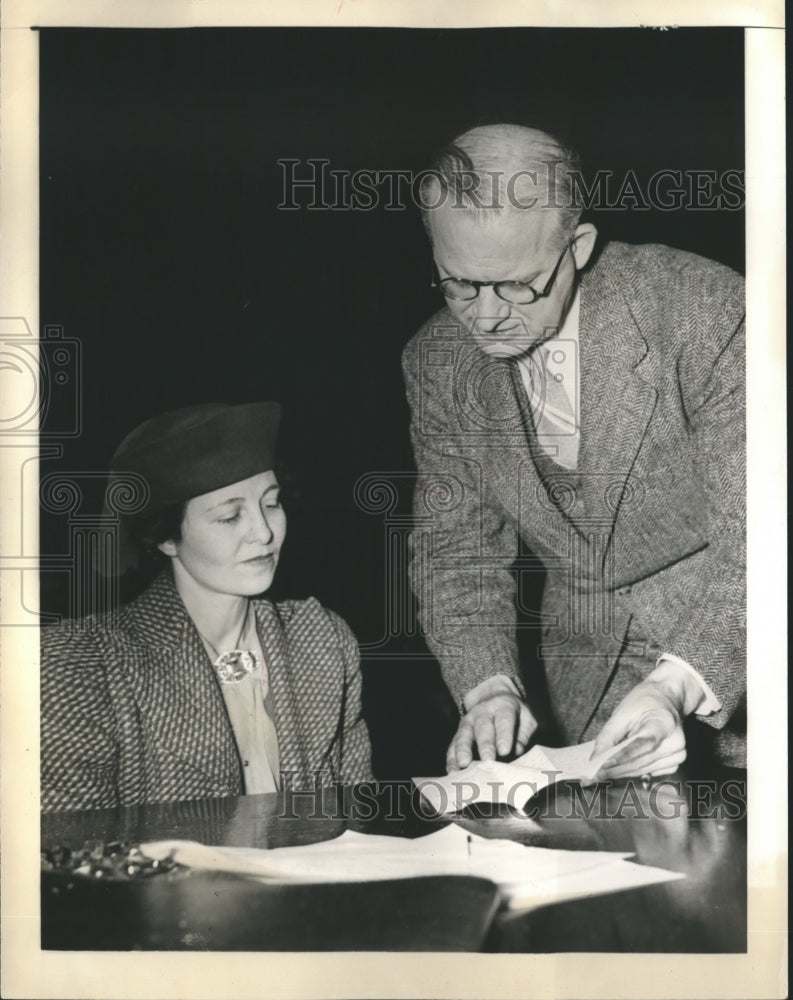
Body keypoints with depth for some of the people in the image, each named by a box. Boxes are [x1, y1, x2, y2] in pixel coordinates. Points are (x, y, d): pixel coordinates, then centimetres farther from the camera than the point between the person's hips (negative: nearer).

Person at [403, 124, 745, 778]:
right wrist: (489, 687, -18)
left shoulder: (705, 309, -21)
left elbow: (755, 535, -21)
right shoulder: (436, 362, -5)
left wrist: (675, 685, -34)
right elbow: (457, 550, 0)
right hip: (590, 668, 3)